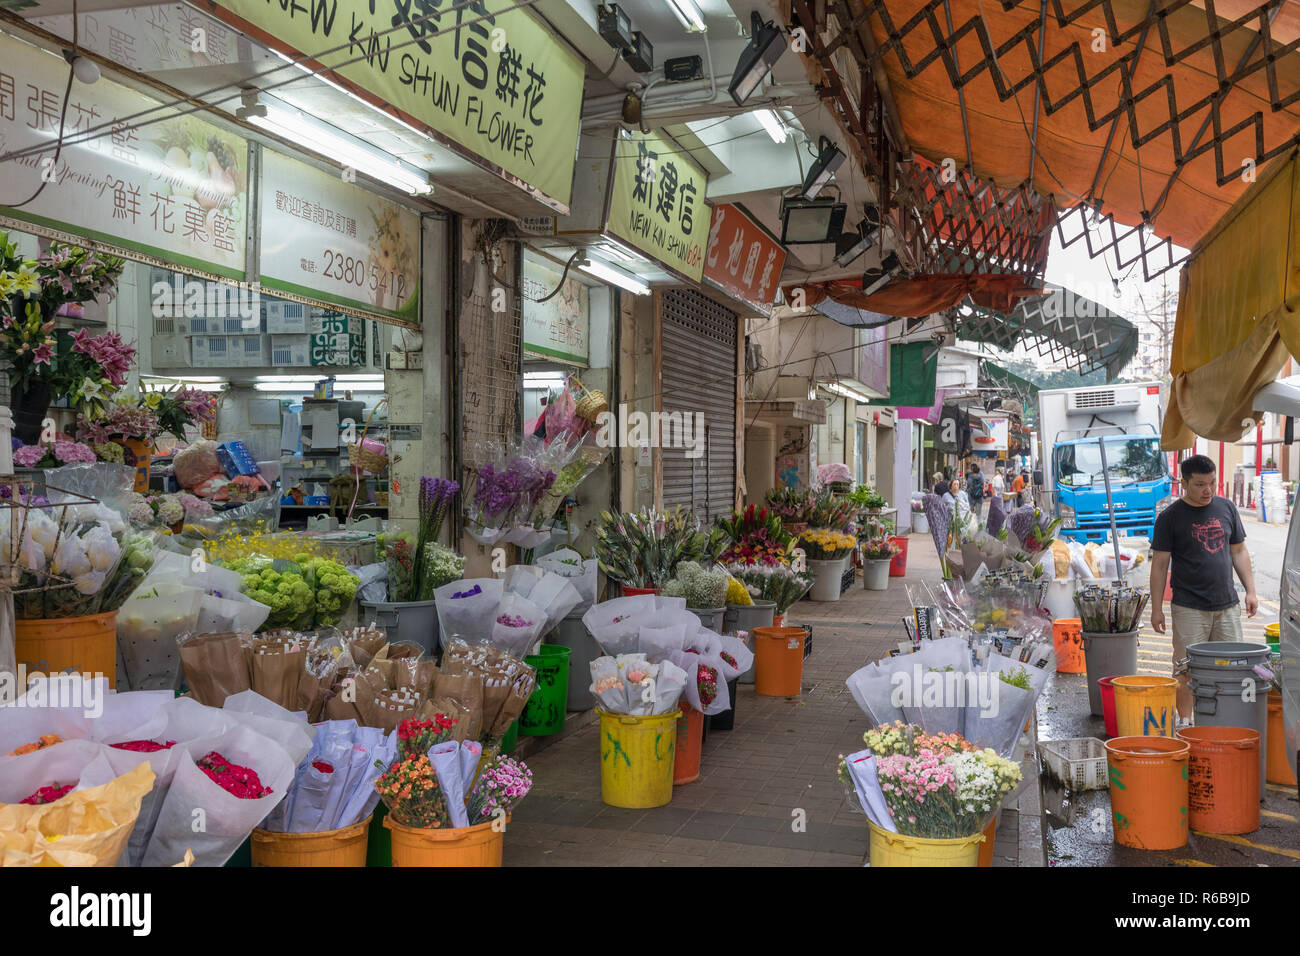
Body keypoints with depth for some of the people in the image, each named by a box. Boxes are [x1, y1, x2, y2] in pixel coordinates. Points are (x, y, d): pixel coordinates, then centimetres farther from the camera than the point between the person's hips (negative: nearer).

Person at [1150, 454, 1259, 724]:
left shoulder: (1226, 508, 8)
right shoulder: (1170, 517, -5)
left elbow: (1239, 551, 16)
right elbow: (1159, 564, -4)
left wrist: (1250, 590, 9)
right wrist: (1156, 608, -7)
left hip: (1227, 604, 4)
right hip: (1189, 608, -4)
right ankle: (1184, 720, 10)